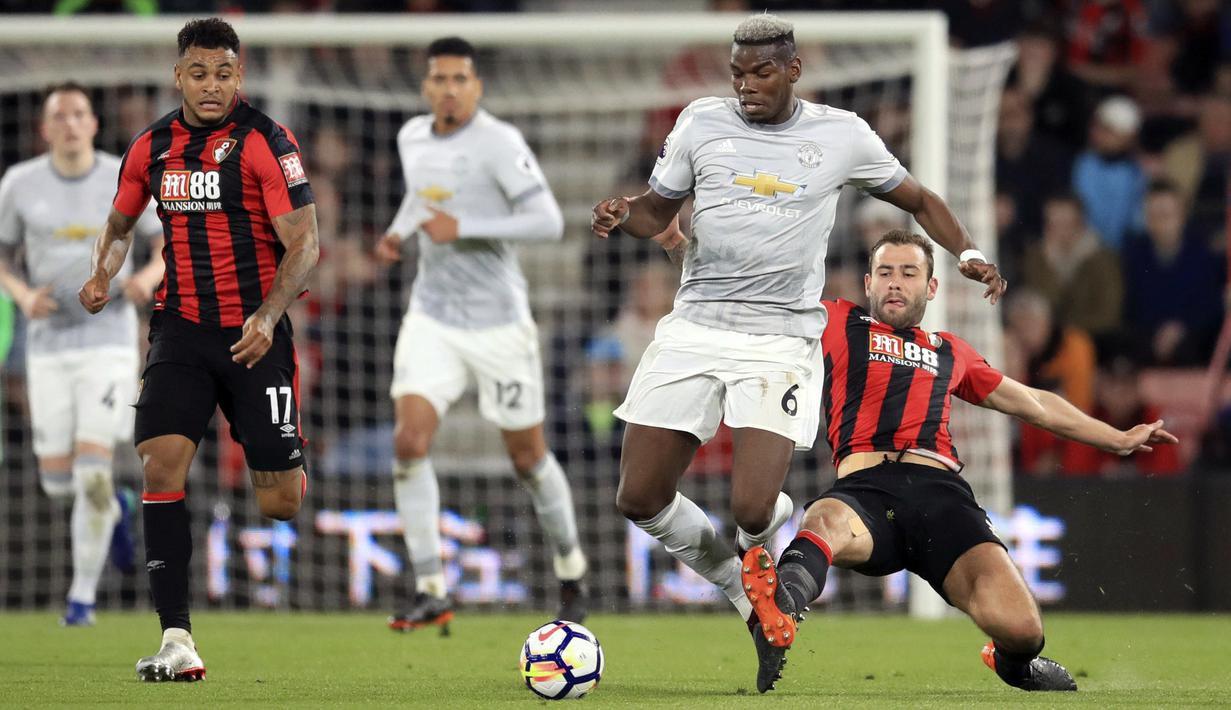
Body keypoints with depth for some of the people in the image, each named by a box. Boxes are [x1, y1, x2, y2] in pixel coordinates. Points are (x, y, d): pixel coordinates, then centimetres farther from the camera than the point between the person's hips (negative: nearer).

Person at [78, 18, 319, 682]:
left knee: (279, 500, -2)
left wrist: (268, 316, -25)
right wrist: (102, 274, 2)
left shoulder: (265, 141, -8)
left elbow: (304, 243, -11)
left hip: (255, 333, -3)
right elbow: (119, 223, 23)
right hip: (181, 328, 3)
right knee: (161, 463, -17)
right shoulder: (152, 147, 6)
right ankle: (176, 639, -17)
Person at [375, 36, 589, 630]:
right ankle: (431, 591, -10)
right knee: (410, 441, -14)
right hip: (432, 318, 5)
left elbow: (547, 221, -21)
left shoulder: (498, 142, -14)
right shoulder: (412, 137, 6)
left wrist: (463, 227, -24)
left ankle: (571, 574, 31)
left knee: (528, 456, 6)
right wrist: (397, 231, 7)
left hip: (497, 322, -5)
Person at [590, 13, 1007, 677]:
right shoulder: (701, 122, 5)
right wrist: (621, 216, -6)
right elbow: (658, 209, 16)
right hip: (695, 325, 3)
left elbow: (918, 199, 15)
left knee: (752, 509, -18)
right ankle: (741, 588, 22)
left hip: (782, 340, -3)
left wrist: (968, 253, 0)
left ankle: (774, 524, 23)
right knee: (639, 499, -3)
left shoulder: (841, 134, 2)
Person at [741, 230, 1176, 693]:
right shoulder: (836, 323, 26)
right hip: (864, 488, -2)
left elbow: (1035, 404, 46)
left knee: (1020, 629, -21)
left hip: (940, 493, 2)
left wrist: (1120, 441, 52)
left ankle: (1013, 662, 16)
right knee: (823, 522, -43)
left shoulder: (951, 352, 35)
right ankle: (780, 607, -74)